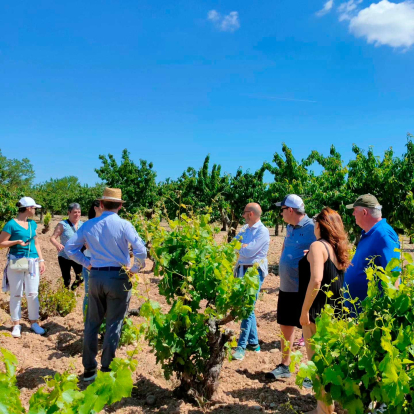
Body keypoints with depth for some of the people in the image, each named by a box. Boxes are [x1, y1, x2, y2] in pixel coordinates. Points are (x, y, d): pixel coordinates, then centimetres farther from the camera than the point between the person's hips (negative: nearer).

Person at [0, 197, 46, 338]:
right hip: (16, 262, -4)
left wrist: (41, 260, 10)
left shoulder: (33, 224, 10)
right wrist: (17, 242, -19)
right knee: (16, 294, 4)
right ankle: (16, 324, 15)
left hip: (32, 262, 5)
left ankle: (34, 322, 16)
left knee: (33, 294, 5)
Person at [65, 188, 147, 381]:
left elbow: (69, 248, 2)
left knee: (92, 323, 16)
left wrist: (87, 263, 8)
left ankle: (89, 369, 23)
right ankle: (106, 369, 15)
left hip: (95, 277, 3)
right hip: (118, 277, -3)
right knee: (113, 325, 8)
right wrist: (136, 268, -4)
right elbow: (141, 250, -20)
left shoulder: (88, 225, 1)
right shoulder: (123, 225, -11)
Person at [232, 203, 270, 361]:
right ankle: (253, 342, 24)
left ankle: (242, 346, -5)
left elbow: (249, 251, -18)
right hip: (242, 270, 8)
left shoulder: (262, 231, -11)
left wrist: (239, 247, -1)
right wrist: (245, 247, -9)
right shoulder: (244, 228, 13)